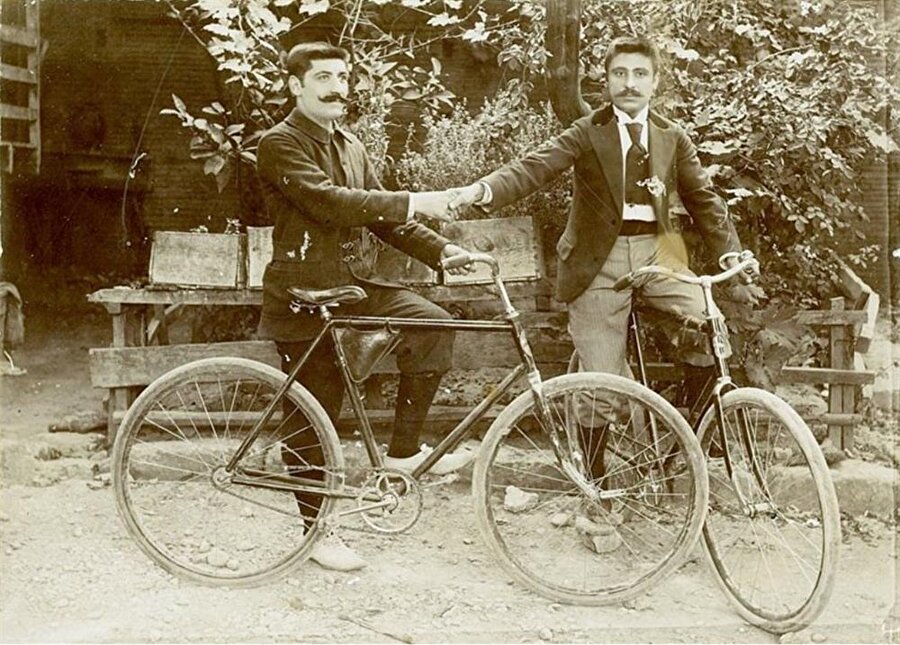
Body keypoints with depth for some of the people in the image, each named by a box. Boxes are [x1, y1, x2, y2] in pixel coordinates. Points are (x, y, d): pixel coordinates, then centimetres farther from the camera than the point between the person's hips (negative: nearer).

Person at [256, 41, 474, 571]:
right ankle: (317, 528, 19)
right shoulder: (281, 144, -10)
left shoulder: (353, 147, 14)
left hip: (357, 285, 6)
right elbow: (328, 202, -25)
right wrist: (413, 203, -29)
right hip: (305, 294, -6)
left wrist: (440, 249, -2)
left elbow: (383, 217, 13)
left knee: (434, 324, -17)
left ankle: (405, 449, -3)